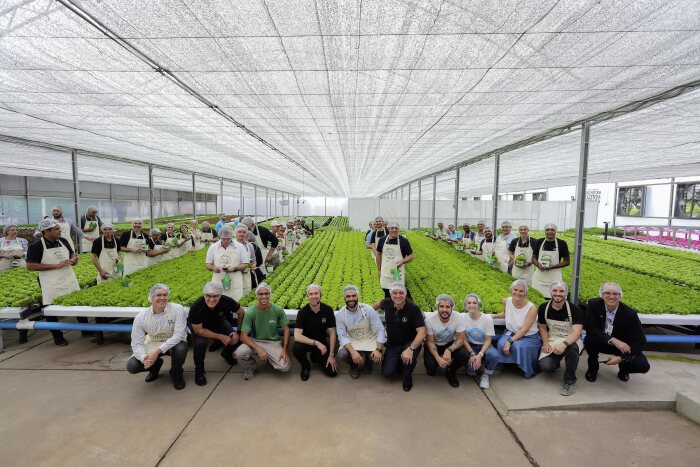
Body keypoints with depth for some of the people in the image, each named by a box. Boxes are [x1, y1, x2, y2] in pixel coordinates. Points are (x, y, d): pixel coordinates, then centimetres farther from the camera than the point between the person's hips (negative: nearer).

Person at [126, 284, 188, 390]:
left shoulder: (177, 309, -24)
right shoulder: (141, 317, -15)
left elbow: (178, 335, -27)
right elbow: (137, 343, -12)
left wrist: (158, 351, -36)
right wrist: (144, 357, -33)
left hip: (174, 343, -3)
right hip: (152, 343, 3)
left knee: (181, 349, -36)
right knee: (131, 366, -16)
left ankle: (176, 374, -1)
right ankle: (156, 365, 19)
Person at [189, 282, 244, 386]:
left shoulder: (226, 301, -31)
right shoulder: (196, 307, -35)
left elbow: (241, 313, -12)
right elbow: (199, 330, -25)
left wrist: (239, 332, -15)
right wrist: (220, 337, -28)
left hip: (219, 322, 2)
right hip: (201, 327, -2)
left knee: (237, 339, -15)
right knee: (200, 343, -31)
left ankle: (226, 354, 21)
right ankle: (199, 371, -2)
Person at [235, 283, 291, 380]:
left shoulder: (278, 310, -11)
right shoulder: (250, 312, -14)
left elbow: (286, 329, -2)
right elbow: (243, 336, -15)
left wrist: (284, 350, -12)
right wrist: (259, 349, -28)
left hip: (273, 342, 1)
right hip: (255, 342, 0)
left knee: (285, 367, -21)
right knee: (239, 353, -32)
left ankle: (269, 359, 15)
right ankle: (250, 366, 5)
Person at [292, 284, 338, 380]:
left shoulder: (328, 310, -14)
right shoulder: (302, 312, -20)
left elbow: (332, 333, -9)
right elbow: (297, 336, -29)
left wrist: (331, 355, -13)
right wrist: (316, 343, -37)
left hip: (322, 343, 2)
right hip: (306, 342, -2)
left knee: (332, 372, -11)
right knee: (296, 348, -36)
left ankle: (316, 356, 20)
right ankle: (305, 367, -1)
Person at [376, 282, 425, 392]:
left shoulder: (413, 309, -22)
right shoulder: (387, 303, -12)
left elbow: (422, 332, -29)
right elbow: (379, 304, 15)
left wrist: (410, 349, -42)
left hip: (410, 343, -3)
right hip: (392, 344, 3)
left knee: (409, 357, -35)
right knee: (387, 373, -13)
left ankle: (407, 375, 1)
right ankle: (399, 362, 23)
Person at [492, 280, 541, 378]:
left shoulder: (531, 308, -20)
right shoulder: (506, 301, -7)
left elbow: (524, 330, -24)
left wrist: (510, 341, -32)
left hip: (529, 337, -3)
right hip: (510, 333, 3)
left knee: (519, 346, -34)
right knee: (502, 344, -30)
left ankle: (529, 371, -6)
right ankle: (505, 365, -1)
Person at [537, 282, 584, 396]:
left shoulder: (574, 309, -14)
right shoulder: (543, 308, -3)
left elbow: (576, 332, -25)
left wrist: (564, 344, -44)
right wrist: (546, 343, -7)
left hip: (570, 340, -2)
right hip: (552, 341, 3)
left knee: (571, 348, -40)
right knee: (545, 366, -23)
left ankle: (570, 381, -17)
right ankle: (556, 361, 18)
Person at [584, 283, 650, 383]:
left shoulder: (630, 313, -19)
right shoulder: (594, 305, -19)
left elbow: (640, 342, -16)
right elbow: (591, 329, -25)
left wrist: (621, 358, -25)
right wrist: (613, 340, -37)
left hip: (623, 346, 1)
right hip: (602, 343, -1)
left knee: (643, 366, -23)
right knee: (591, 338, -34)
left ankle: (623, 367, 15)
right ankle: (592, 367, -3)